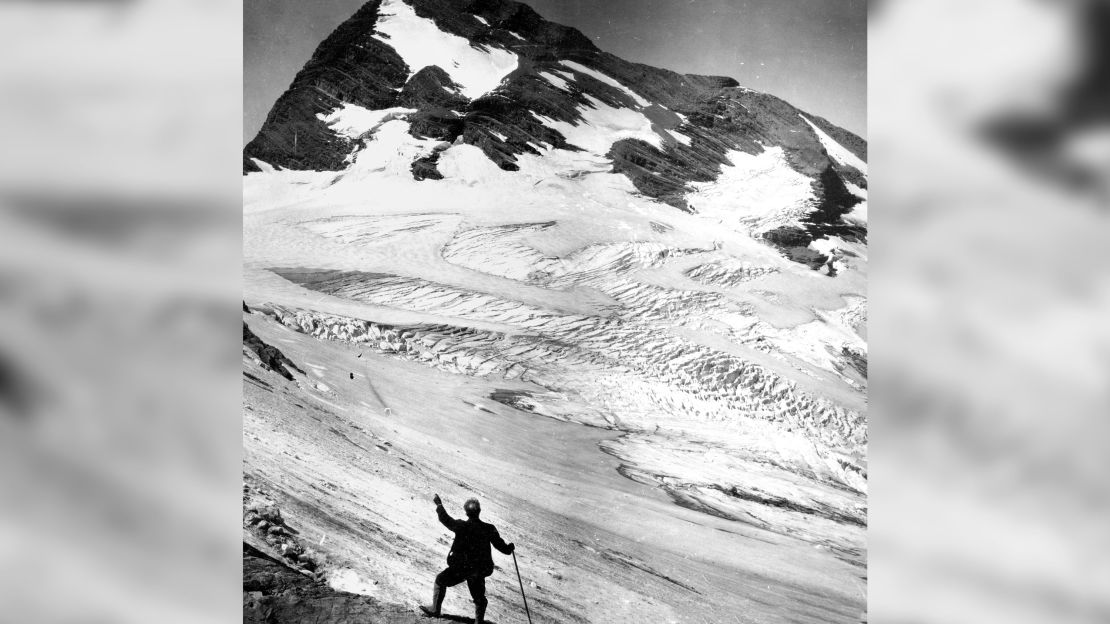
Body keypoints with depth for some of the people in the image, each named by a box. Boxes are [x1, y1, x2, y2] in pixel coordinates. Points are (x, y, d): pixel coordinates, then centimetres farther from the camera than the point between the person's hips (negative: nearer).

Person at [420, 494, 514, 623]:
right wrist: (510, 548, 21)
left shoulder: (462, 526, -16)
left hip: (462, 567, -2)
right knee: (479, 597, 20)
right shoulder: (489, 529, -8)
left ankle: (435, 609, 26)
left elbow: (446, 519, -2)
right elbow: (502, 546, -1)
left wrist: (438, 504, 13)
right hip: (481, 569, 3)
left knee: (441, 581, 20)